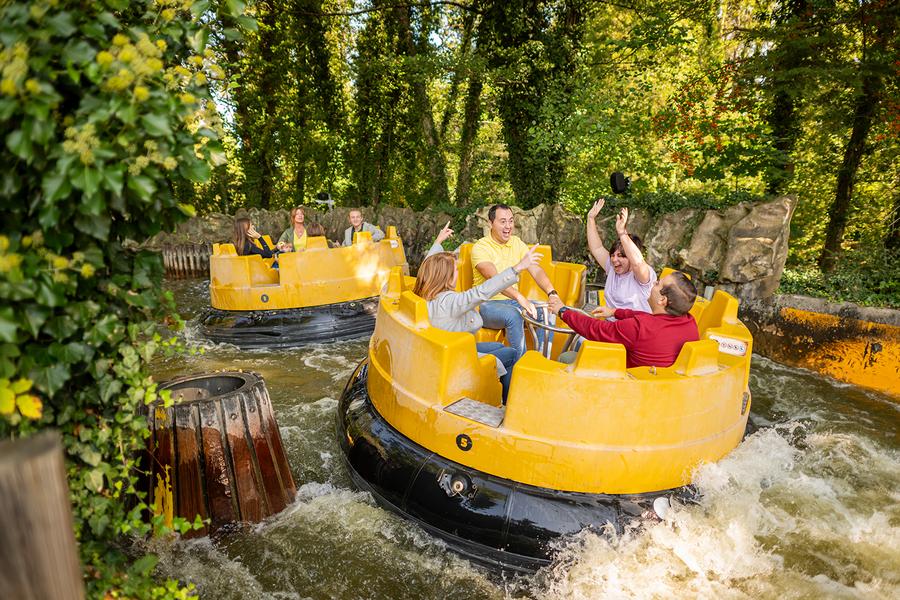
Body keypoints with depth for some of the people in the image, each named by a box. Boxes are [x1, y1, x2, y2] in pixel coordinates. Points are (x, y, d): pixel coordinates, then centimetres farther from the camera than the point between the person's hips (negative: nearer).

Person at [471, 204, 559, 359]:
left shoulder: (517, 243, 9)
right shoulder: (481, 247, -12)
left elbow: (536, 271, -2)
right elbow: (495, 279, -29)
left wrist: (552, 293, -21)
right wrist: (520, 297, -44)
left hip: (513, 301, 6)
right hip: (487, 304, -6)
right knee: (514, 315, -34)